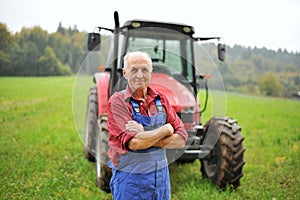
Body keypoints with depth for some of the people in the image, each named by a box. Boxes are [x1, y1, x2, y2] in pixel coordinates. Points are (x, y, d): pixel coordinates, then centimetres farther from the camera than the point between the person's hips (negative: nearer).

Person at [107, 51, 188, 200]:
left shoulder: (160, 99, 2)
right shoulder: (117, 101, -12)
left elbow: (181, 140, -5)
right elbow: (134, 143, -25)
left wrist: (146, 137, -18)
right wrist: (166, 129, -12)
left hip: (162, 175, 4)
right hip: (130, 179, -4)